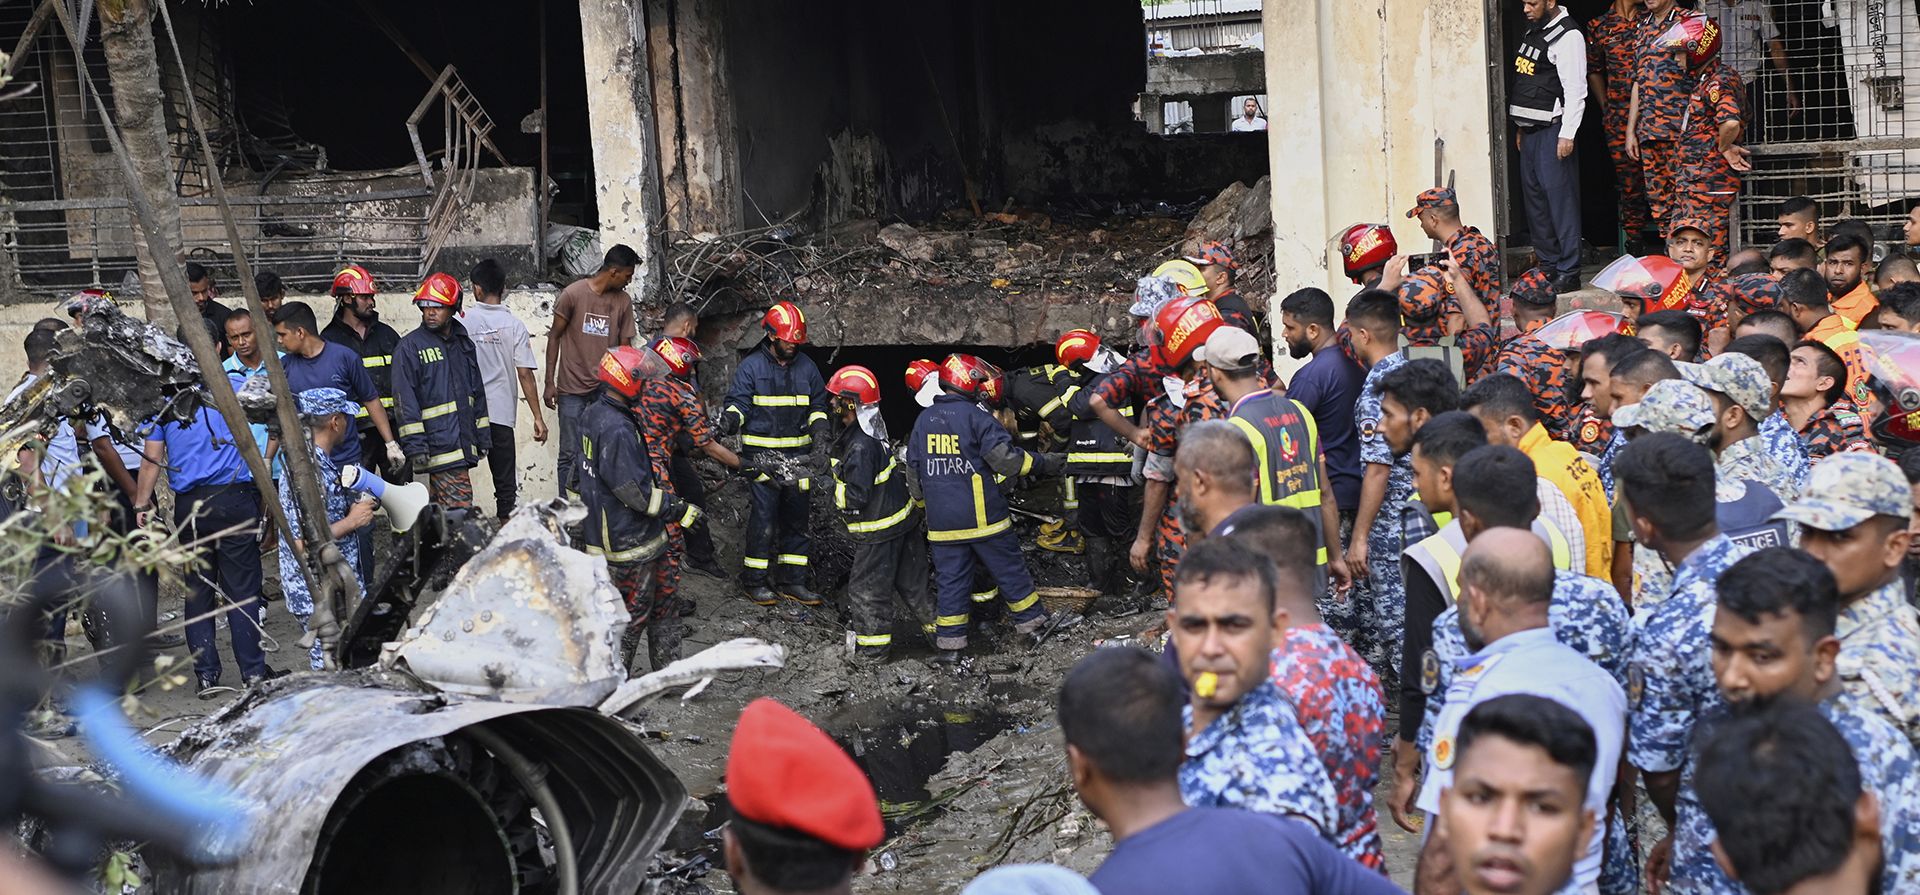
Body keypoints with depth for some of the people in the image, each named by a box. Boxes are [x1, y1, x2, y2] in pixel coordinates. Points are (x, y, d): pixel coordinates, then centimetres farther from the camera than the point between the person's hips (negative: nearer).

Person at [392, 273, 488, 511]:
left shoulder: (463, 344, 16)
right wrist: (415, 447, -16)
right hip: (437, 445, -7)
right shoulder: (410, 346, -5)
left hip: (464, 444, 7)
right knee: (460, 509, -15)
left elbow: (477, 393, 23)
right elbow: (405, 402, -10)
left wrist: (483, 437, 20)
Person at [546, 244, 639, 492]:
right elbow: (555, 336, 1)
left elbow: (624, 346, 10)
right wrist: (549, 383, -2)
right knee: (571, 455, -1)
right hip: (573, 390, -3)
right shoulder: (573, 293, -7)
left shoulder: (623, 301, 5)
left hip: (606, 389, 3)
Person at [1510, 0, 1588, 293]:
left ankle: (1569, 273, -7)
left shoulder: (1567, 36, -11)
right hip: (1531, 130, 9)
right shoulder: (1533, 31, 16)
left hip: (1553, 129, -9)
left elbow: (1575, 90, -16)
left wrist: (1567, 135, -20)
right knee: (1534, 198, 9)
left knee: (1560, 198, -9)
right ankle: (1548, 267, 16)